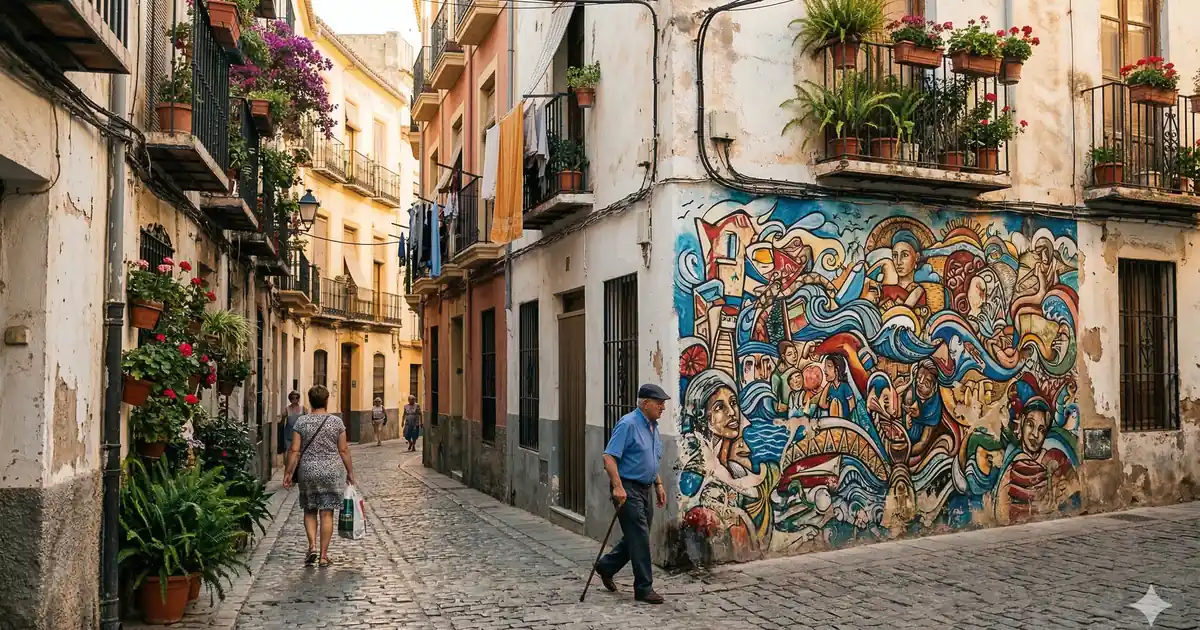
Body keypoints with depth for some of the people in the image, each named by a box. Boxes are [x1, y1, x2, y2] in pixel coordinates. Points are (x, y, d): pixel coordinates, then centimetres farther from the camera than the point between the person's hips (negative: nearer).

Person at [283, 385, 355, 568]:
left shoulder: (301, 422, -2)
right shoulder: (336, 422, -3)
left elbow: (294, 451, -4)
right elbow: (344, 450, -1)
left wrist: (288, 473, 3)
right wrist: (350, 472, 8)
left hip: (308, 472, 1)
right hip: (332, 472, -1)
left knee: (309, 511, 17)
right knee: (327, 513, 3)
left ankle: (312, 545, 0)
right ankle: (324, 555, 6)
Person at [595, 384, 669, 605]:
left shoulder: (653, 427, 13)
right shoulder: (628, 424, -16)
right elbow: (609, 457, -21)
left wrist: (658, 484, 19)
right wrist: (618, 487, -26)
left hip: (644, 489, 9)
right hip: (628, 489, -9)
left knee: (636, 537, 15)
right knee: (639, 538, -6)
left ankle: (606, 567, 32)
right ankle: (644, 588, 3)